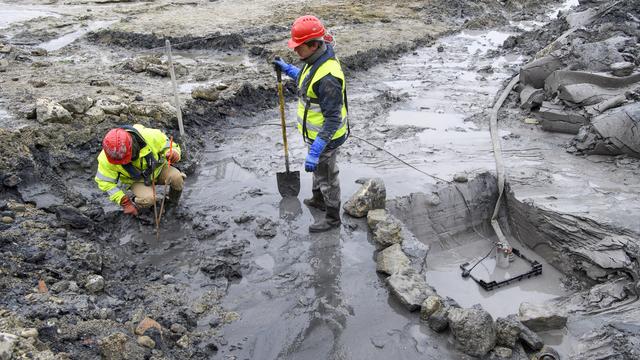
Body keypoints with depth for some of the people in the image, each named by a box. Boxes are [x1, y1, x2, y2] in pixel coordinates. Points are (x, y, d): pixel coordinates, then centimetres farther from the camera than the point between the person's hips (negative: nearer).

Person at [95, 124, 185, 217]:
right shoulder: (106, 159, -28)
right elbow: (105, 182, -15)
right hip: (135, 180, -1)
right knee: (148, 199, -31)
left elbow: (167, 145, -16)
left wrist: (174, 152, -41)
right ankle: (133, 203, 4)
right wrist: (125, 202, -19)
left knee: (176, 177, -27)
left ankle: (173, 202, 2)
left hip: (157, 169, 2)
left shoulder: (150, 136, -32)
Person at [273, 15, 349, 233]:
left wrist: (315, 151, -33)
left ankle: (332, 217, 34)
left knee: (327, 177, 12)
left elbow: (333, 119, -33)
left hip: (325, 137, -9)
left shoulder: (327, 76, -35)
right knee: (318, 169, 30)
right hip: (317, 132, 9)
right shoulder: (317, 59, -4)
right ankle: (318, 199, 55)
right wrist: (287, 68, 16)